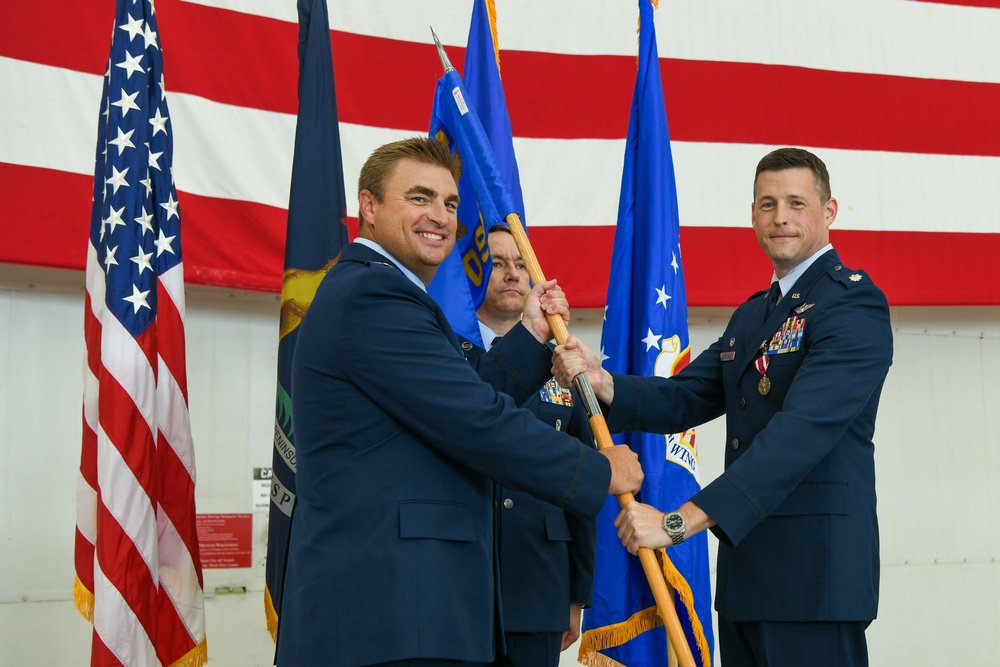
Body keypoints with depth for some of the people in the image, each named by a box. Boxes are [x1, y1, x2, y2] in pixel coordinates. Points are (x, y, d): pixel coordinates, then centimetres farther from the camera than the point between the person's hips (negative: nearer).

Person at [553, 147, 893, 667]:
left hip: (814, 571, -8)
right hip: (745, 570, 8)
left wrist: (683, 520, -30)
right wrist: (602, 383, -10)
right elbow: (681, 400, 12)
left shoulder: (853, 302, -10)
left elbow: (802, 430, -23)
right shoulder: (750, 316, 19)